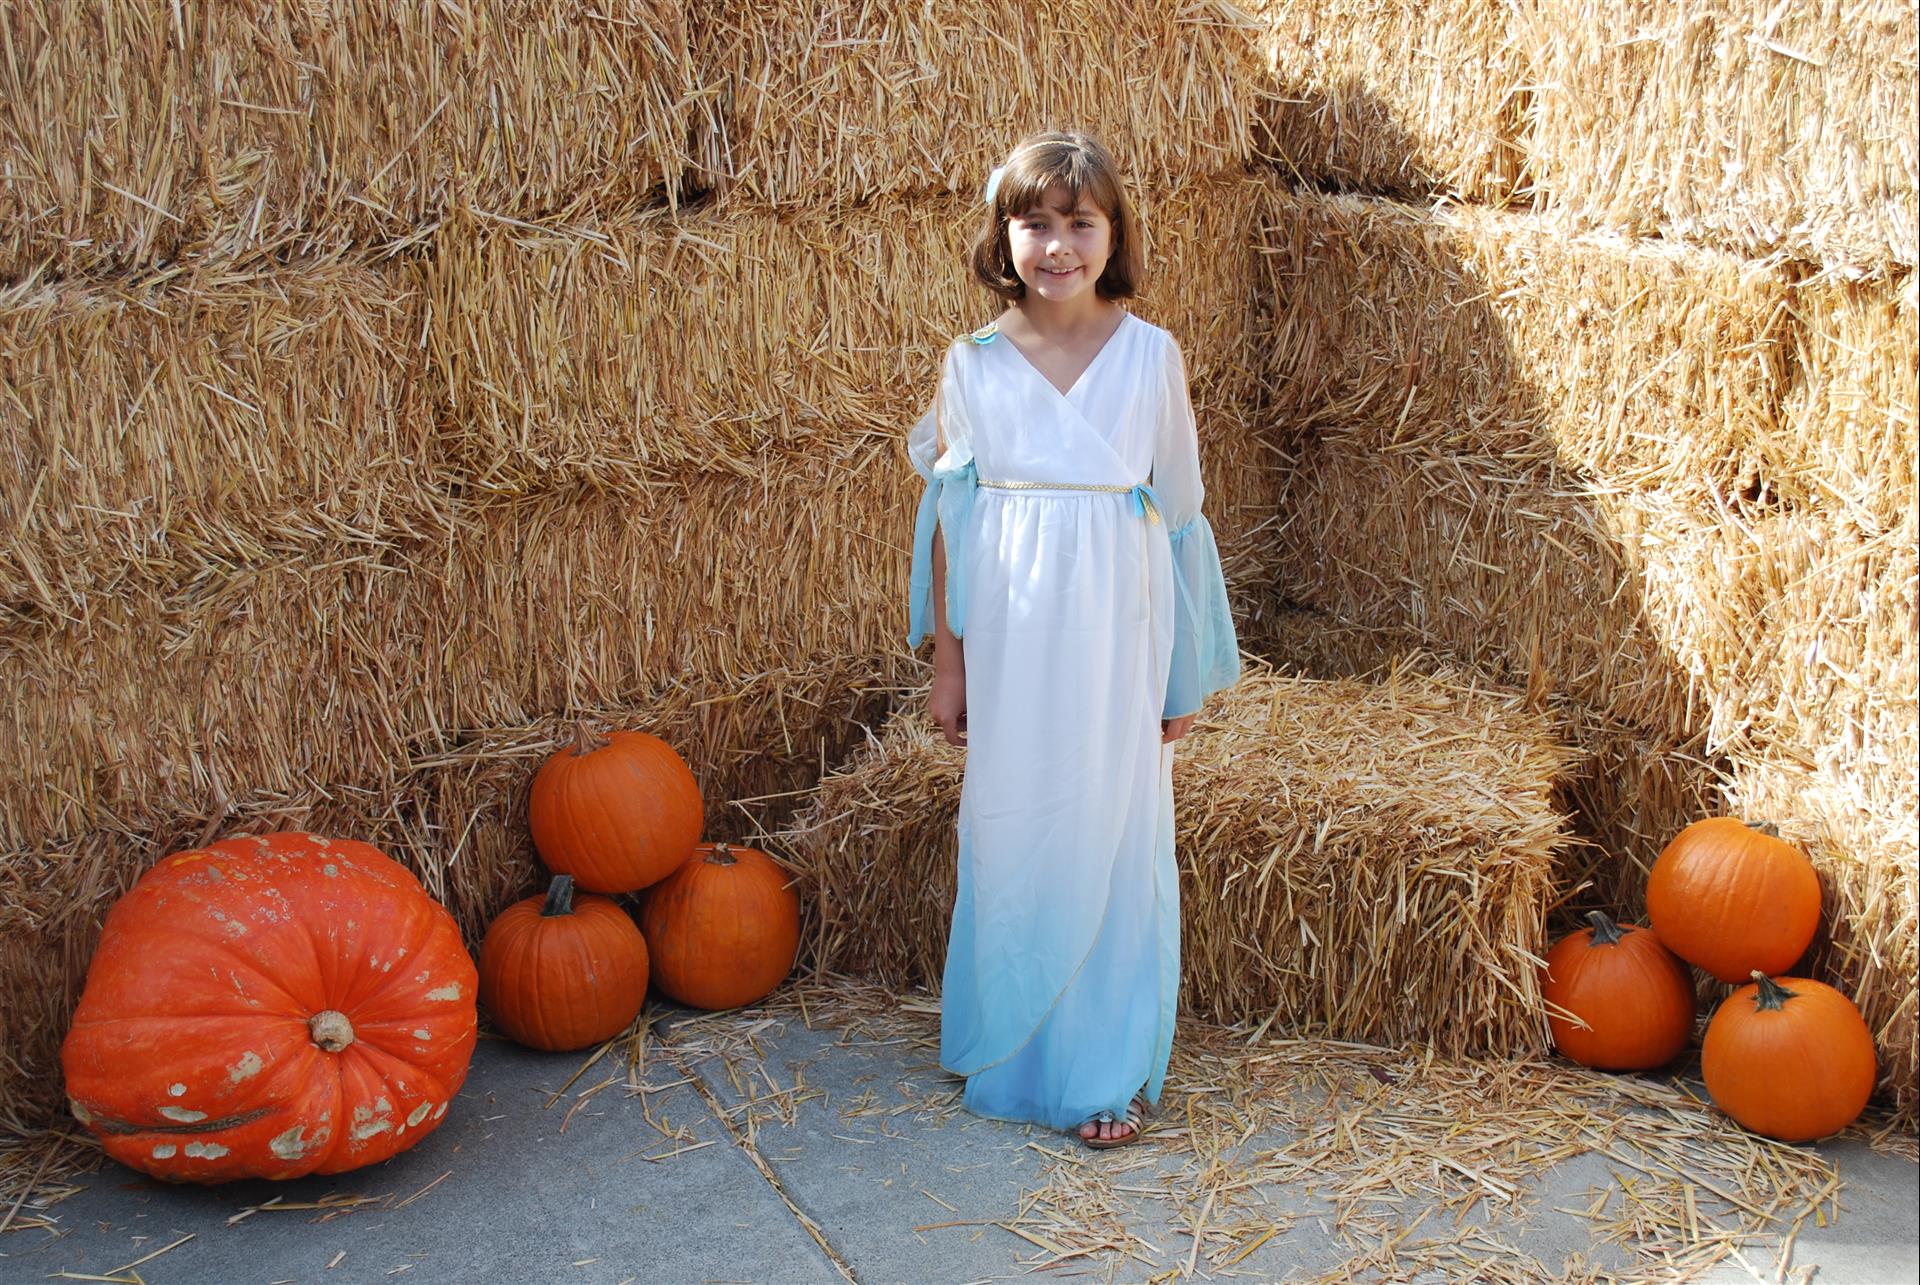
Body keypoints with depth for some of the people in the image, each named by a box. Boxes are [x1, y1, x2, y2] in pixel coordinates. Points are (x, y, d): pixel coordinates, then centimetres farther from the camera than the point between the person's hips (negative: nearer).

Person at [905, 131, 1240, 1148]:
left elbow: (1177, 514, 2)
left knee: (1110, 834, 5)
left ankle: (1107, 1071, 19)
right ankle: (1007, 1052, 28)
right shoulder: (975, 363, -1)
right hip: (1009, 633, 1)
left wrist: (1187, 670, 3)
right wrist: (947, 659, 3)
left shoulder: (1151, 356, -2)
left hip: (1114, 630, -1)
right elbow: (947, 518, 4)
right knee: (1008, 835, 9)